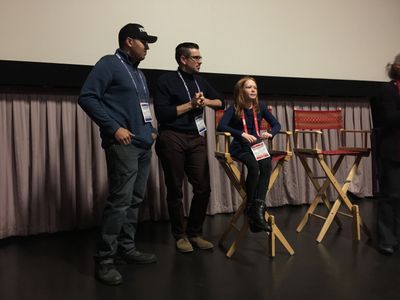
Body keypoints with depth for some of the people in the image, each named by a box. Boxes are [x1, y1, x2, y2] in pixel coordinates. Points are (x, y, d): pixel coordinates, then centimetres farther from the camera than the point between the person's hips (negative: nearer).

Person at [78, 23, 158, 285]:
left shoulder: (138, 73, 23)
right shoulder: (109, 64, -3)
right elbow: (87, 97, -12)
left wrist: (151, 130, 13)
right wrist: (114, 128, -17)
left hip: (144, 145, 9)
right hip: (123, 144, -9)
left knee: (135, 200, 11)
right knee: (120, 200, -11)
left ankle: (127, 248, 23)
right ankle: (104, 260, -1)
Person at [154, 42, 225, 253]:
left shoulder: (200, 81, 17)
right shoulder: (166, 80, -2)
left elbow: (220, 102, 23)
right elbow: (161, 113, -12)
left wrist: (206, 101, 1)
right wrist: (191, 104, -9)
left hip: (197, 139, 5)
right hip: (172, 139, -5)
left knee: (203, 187, 0)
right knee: (175, 189, 4)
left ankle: (195, 233, 17)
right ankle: (180, 235, 18)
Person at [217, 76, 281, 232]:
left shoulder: (260, 107, 6)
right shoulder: (234, 109, -5)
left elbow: (276, 124, 12)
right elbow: (221, 126, -21)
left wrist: (270, 134, -10)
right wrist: (242, 134, -31)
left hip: (257, 145, 4)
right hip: (240, 147, -3)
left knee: (267, 165, -30)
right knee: (254, 166, -34)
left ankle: (259, 207, -30)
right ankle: (251, 208, -18)